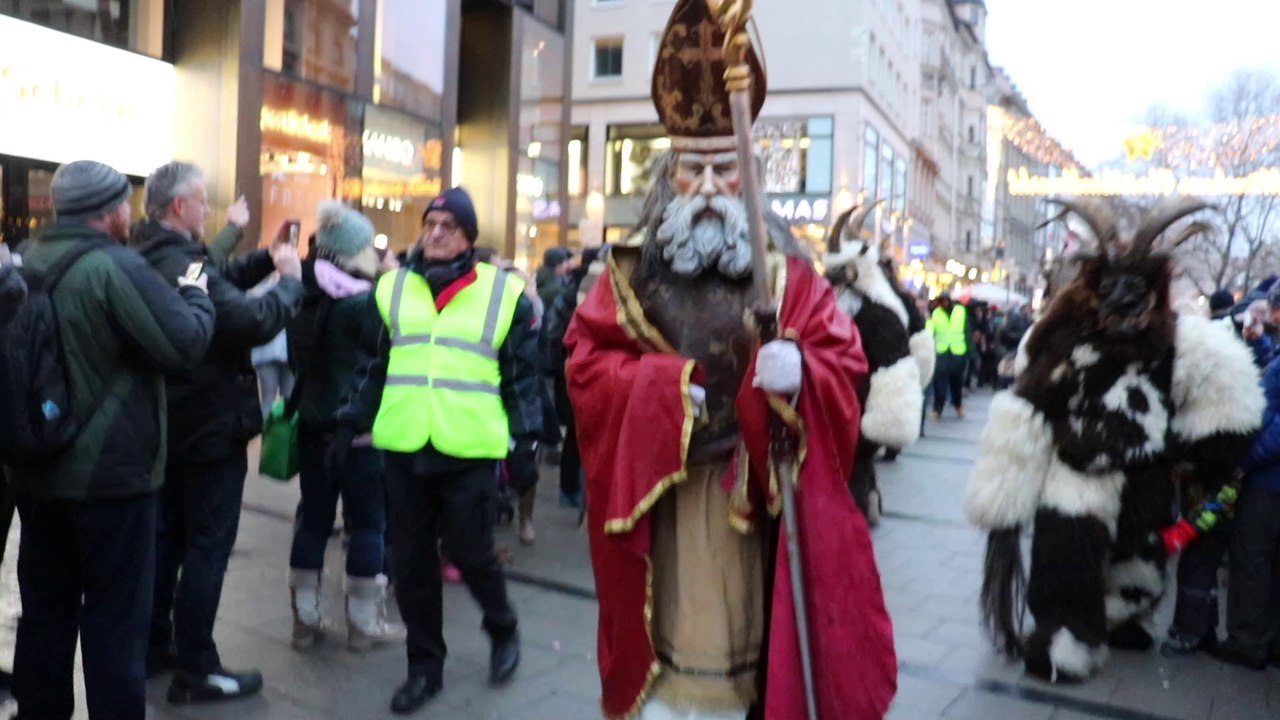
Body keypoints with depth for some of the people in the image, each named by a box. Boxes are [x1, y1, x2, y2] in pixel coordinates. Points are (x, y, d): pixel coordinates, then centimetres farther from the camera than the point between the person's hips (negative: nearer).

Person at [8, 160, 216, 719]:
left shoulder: (27, 263, 8)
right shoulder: (116, 267, -18)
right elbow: (186, 344, -20)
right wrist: (195, 294, -4)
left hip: (38, 468, 8)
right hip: (110, 471, -8)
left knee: (45, 608, 17)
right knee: (115, 615, 3)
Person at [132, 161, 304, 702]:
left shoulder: (152, 260, 7)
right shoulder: (183, 265, -25)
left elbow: (220, 282, 14)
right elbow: (255, 320, -32)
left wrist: (267, 259, -1)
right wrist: (291, 280, -16)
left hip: (168, 424, 10)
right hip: (211, 427, -10)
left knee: (166, 537, 19)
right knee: (206, 547, -1)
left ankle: (154, 646, 31)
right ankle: (196, 669, 8)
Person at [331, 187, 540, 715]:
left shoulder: (504, 293, 1)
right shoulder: (392, 288, 9)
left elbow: (522, 376, 2)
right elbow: (370, 366, 13)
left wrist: (526, 442, -1)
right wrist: (349, 426, 9)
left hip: (470, 450, -3)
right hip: (404, 449, 3)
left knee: (469, 551, 1)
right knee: (411, 561, 9)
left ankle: (503, 629, 31)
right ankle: (424, 665, 26)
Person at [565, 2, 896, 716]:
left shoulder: (787, 271, 3)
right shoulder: (630, 268, 5)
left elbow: (845, 363, -3)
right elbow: (586, 361, 1)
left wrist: (799, 370, -25)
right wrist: (658, 387, -17)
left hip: (756, 489, 0)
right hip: (654, 485, 1)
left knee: (744, 622, 6)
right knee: (671, 623, 7)